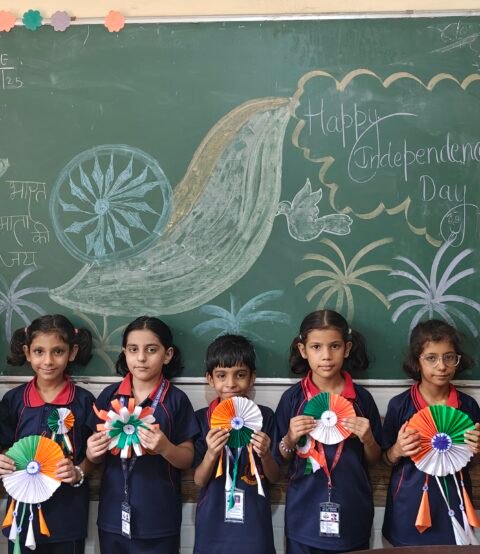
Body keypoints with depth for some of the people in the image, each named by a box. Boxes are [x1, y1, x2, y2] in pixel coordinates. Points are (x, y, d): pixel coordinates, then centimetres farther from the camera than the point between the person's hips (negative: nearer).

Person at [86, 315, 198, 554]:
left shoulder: (176, 400, -6)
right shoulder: (109, 395, 1)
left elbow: (187, 459, -3)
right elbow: (97, 455, 9)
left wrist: (164, 447, -21)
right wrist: (92, 452, -12)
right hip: (113, 516, 3)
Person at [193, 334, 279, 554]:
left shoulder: (264, 416, -4)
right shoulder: (202, 418, -4)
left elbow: (273, 477, 1)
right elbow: (199, 480, -3)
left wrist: (265, 455, -18)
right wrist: (211, 454, -21)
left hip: (253, 524, 0)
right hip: (212, 525, 0)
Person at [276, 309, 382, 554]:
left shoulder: (362, 398, -3)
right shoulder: (292, 398, -5)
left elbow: (373, 459, 6)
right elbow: (281, 459, 4)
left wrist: (367, 439, -13)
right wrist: (290, 439, -16)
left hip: (352, 514, 1)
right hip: (304, 515, 0)